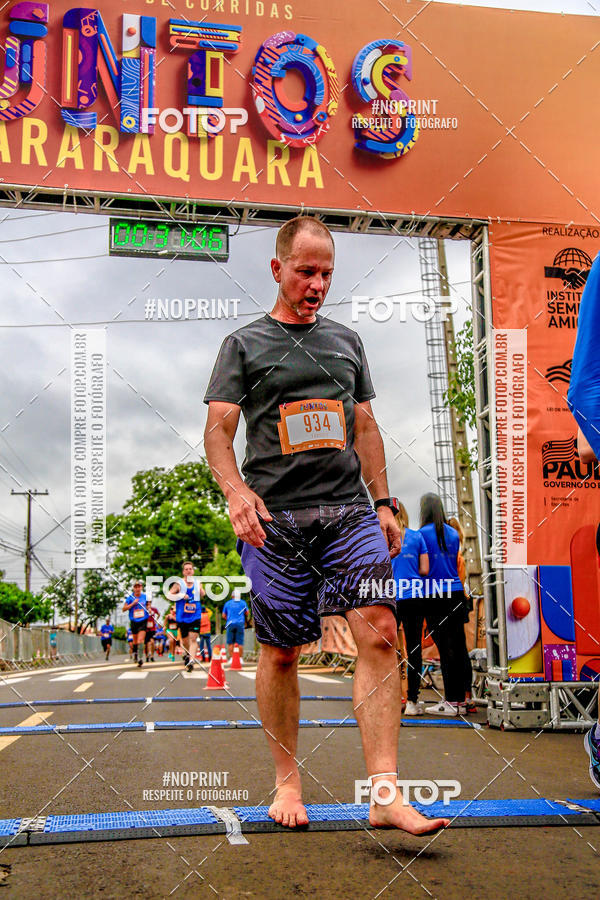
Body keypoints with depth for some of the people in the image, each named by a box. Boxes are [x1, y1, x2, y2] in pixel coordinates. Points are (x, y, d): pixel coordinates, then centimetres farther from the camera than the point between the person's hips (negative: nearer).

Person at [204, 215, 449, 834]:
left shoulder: (346, 341, 20)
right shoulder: (244, 344, 8)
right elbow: (217, 431, 1)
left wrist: (383, 503, 13)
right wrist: (236, 489, -18)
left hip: (349, 512, 3)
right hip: (275, 517, -3)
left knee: (379, 633, -12)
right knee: (281, 652, 3)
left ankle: (384, 793, -9)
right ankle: (287, 782, 20)